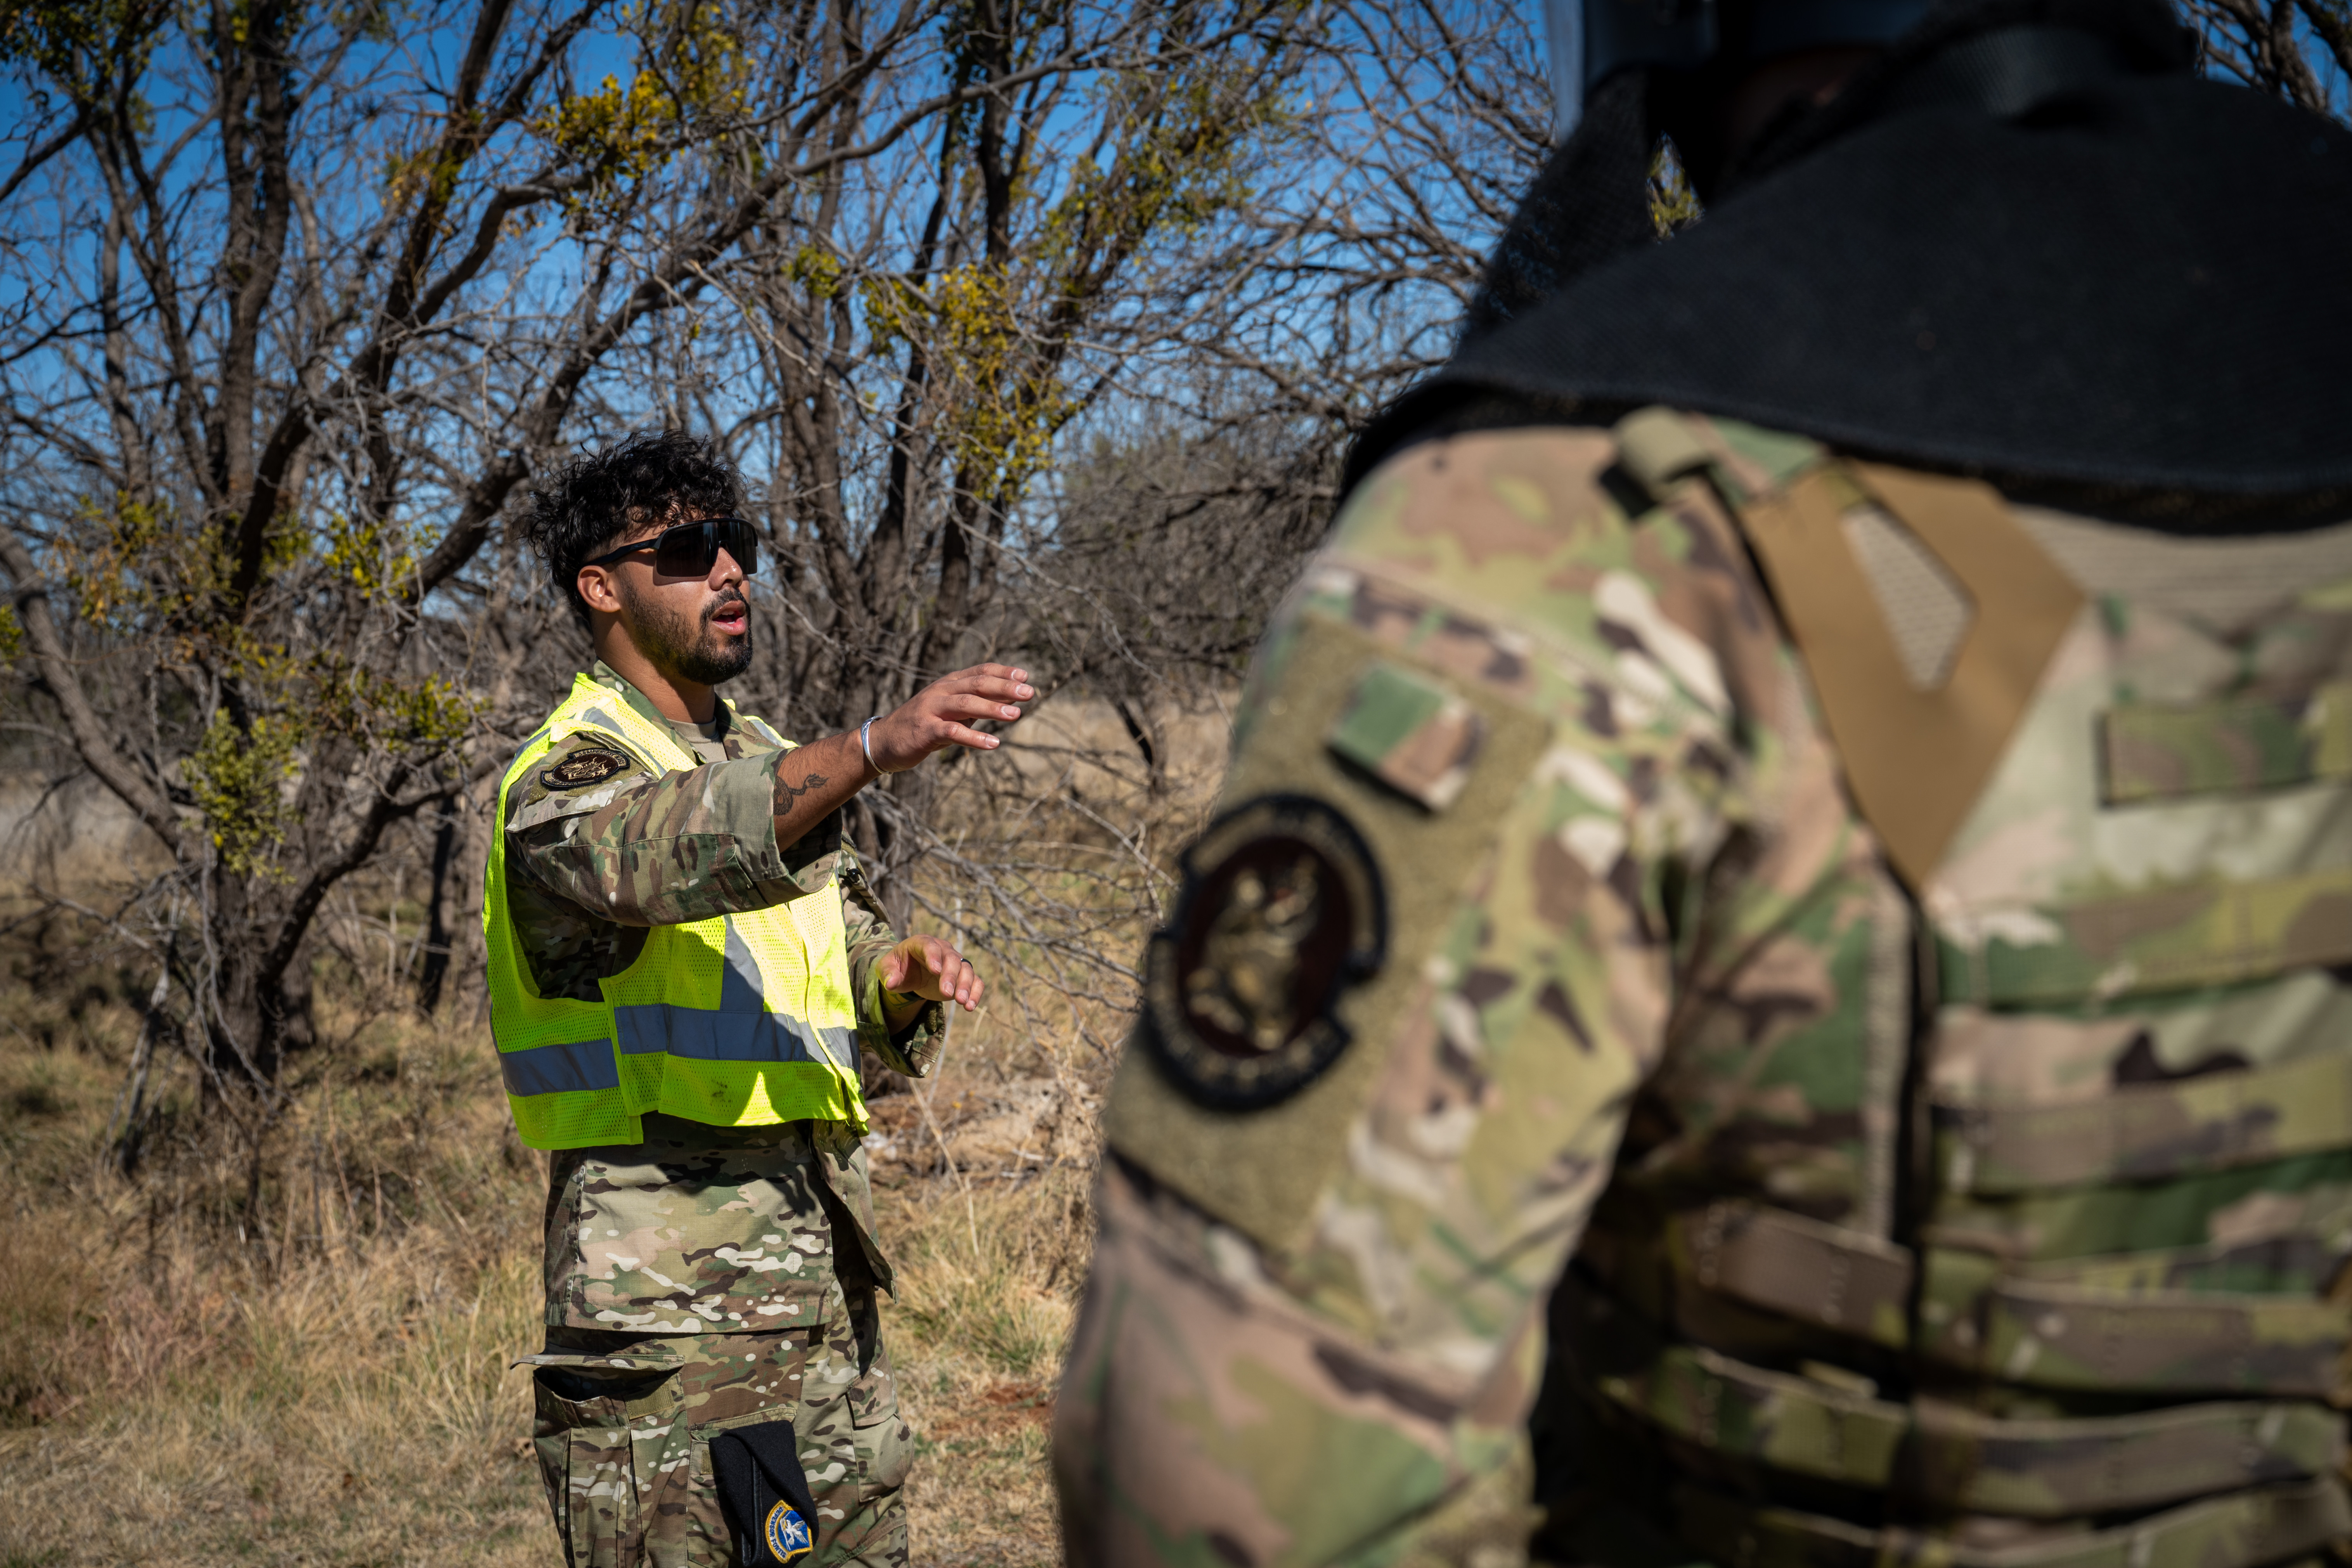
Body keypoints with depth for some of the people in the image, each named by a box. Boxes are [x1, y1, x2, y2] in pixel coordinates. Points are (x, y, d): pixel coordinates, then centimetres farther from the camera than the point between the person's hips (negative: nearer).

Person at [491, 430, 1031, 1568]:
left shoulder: (767, 763, 18)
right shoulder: (564, 784, -8)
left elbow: (847, 949, 17)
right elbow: (681, 851, -31)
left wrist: (903, 978, -7)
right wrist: (877, 744, -44)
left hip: (826, 1299, 8)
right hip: (667, 1308, -8)